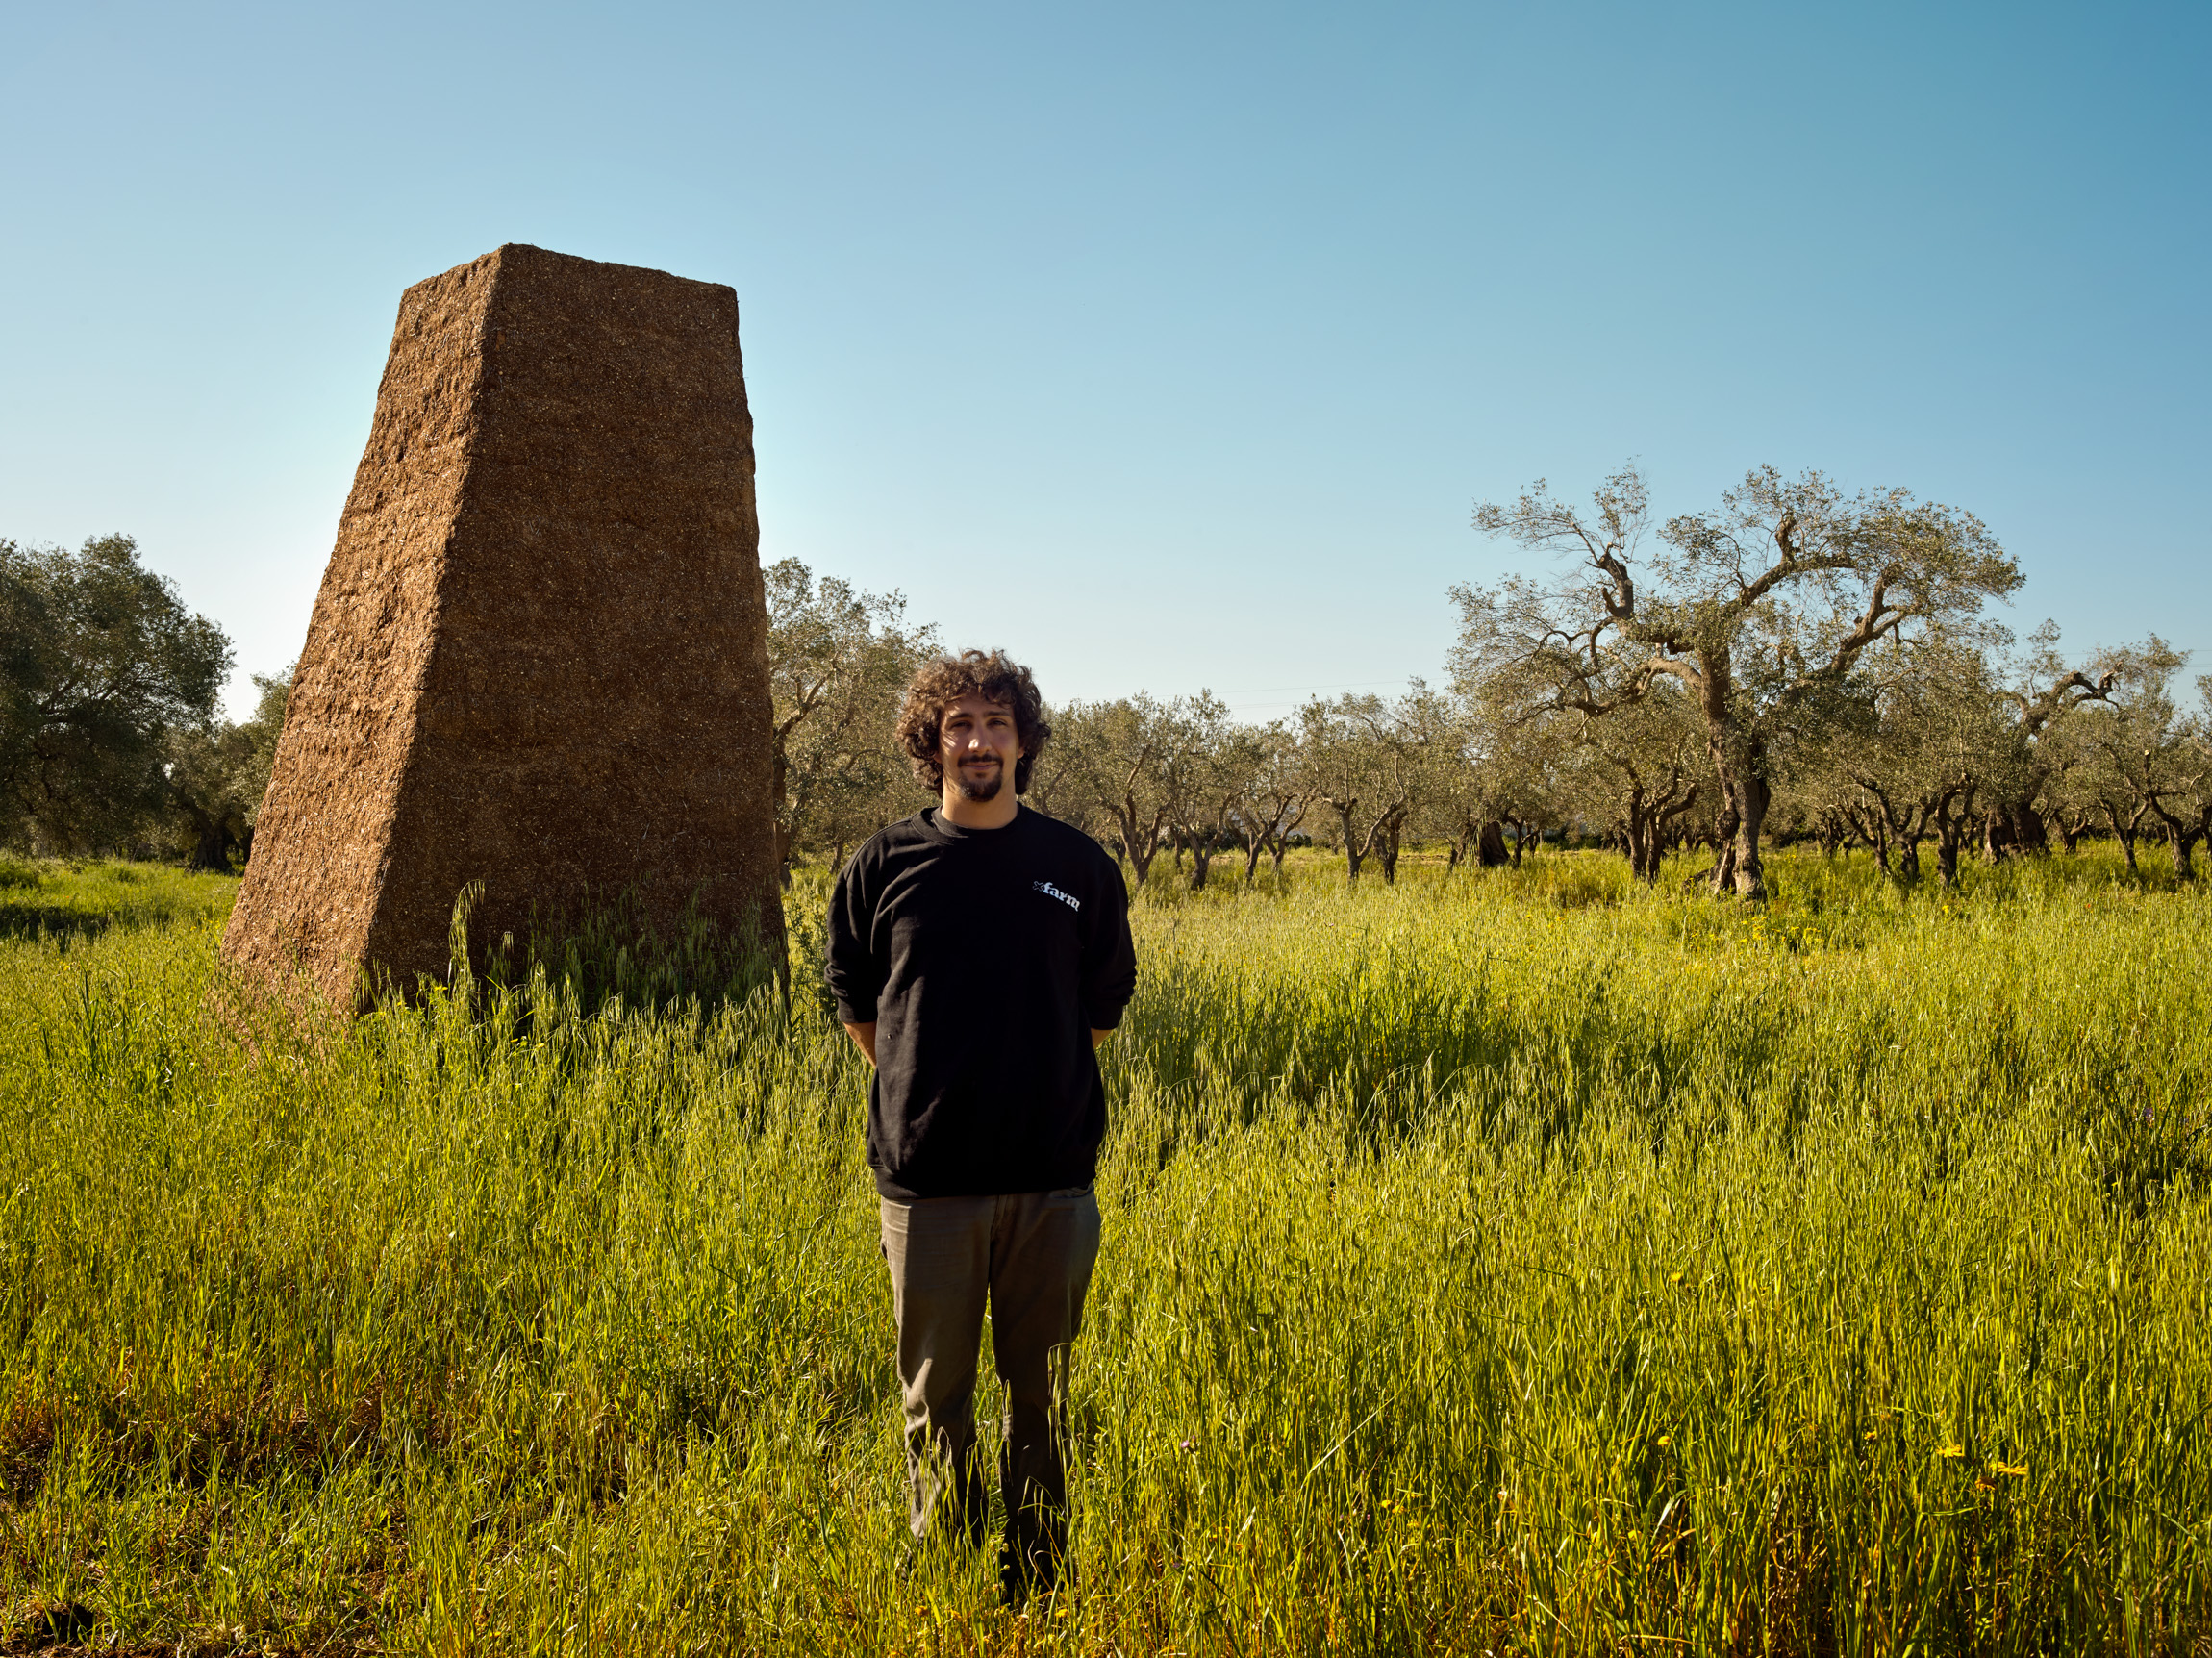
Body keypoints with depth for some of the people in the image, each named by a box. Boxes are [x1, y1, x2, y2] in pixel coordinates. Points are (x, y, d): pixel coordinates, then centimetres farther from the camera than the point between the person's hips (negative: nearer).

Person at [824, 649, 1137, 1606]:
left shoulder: (1080, 868, 3)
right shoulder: (884, 866, 1)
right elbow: (856, 1000, 12)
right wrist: (919, 1094, 9)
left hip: (1052, 1178, 1)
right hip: (928, 1179, 0)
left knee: (1043, 1392, 10)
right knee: (935, 1394, 8)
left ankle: (1036, 1580, 24)